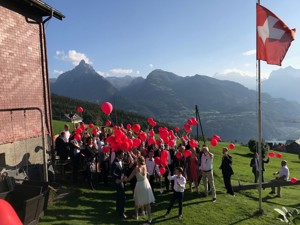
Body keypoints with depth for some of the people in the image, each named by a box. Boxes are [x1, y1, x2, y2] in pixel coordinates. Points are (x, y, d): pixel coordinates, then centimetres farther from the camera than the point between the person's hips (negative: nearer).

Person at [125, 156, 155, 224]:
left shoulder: (136, 168, -19)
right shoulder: (145, 166, -7)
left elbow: (129, 178, -14)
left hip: (139, 185, -3)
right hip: (146, 184, 4)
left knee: (137, 202, 20)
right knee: (147, 203, 10)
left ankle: (136, 215, 36)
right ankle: (149, 218, 15)